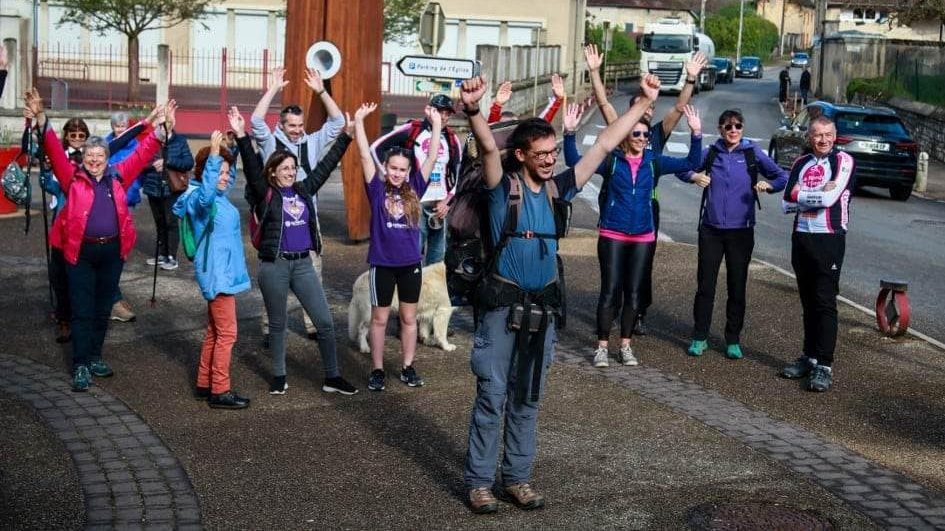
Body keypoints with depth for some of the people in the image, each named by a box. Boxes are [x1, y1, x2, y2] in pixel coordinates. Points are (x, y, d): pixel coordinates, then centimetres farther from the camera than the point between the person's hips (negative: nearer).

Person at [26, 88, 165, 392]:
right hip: (81, 251, -3)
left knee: (103, 308, 13)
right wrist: (41, 120, -22)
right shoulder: (73, 178, 0)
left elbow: (141, 154, 9)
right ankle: (81, 366, 4)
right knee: (82, 310, 0)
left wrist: (157, 127, 4)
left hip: (112, 250, 3)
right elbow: (54, 151, -9)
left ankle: (95, 357, 26)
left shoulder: (118, 176, 7)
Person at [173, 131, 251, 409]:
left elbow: (230, 174, 31)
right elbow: (205, 193, -41)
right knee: (226, 333, -6)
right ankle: (219, 391, 0)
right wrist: (213, 154, -45)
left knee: (214, 331, 15)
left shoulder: (220, 197, 11)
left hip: (225, 272, 10)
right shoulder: (199, 199, -15)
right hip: (216, 274, -10)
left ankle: (204, 383, 24)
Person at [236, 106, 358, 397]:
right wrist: (241, 136, -30)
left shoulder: (304, 189, 8)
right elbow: (251, 166, -17)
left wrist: (347, 134, 10)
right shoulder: (265, 193, -3)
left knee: (325, 321, 2)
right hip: (274, 266, -4)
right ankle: (279, 376, 25)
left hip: (303, 264, 4)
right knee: (277, 324, 10)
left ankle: (332, 377, 13)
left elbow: (327, 163, 11)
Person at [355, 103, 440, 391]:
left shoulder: (414, 188, 0)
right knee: (379, 319, 8)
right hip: (382, 263, -2)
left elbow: (432, 157, -3)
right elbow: (365, 155, -12)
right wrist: (359, 121, -19)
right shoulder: (377, 189, -5)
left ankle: (408, 367, 22)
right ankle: (377, 370, 17)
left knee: (409, 318, 12)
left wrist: (436, 125, -8)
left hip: (410, 263, 2)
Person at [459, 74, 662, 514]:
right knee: (492, 397, -1)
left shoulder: (558, 189, 5)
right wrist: (473, 111, -47)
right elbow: (488, 148, -27)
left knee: (527, 399, 12)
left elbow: (604, 144, 6)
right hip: (503, 306, -5)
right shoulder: (503, 187, -7)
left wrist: (644, 102, 4)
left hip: (543, 307, 5)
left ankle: (517, 477, 21)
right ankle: (478, 481, 8)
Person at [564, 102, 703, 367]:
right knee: (610, 291, -2)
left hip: (643, 237, 3)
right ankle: (602, 346, 8)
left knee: (634, 293, 8)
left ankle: (625, 345, 20)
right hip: (612, 236, -3)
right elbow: (574, 162, -8)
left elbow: (691, 163, 5)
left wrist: (696, 134, -7)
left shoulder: (654, 163, 4)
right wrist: (569, 132, -21)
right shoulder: (611, 161, -3)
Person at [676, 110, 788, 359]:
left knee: (737, 287, 5)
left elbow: (782, 177, 5)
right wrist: (694, 176, -7)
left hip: (741, 231, -1)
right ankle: (699, 337, 14)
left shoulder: (753, 153, 0)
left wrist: (769, 185, -17)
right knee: (705, 285, 2)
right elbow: (682, 169, 15)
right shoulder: (710, 153, 4)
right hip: (711, 229, 1)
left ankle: (733, 340, 17)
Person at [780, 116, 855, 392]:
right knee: (808, 302, 12)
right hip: (801, 238, 5)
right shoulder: (801, 164, 12)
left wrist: (801, 195, -4)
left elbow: (831, 197, -17)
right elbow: (787, 204, 3)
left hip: (829, 239, -5)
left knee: (825, 303, -7)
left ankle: (824, 366, -6)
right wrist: (817, 196, -9)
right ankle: (810, 357, 21)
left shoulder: (843, 160, -3)